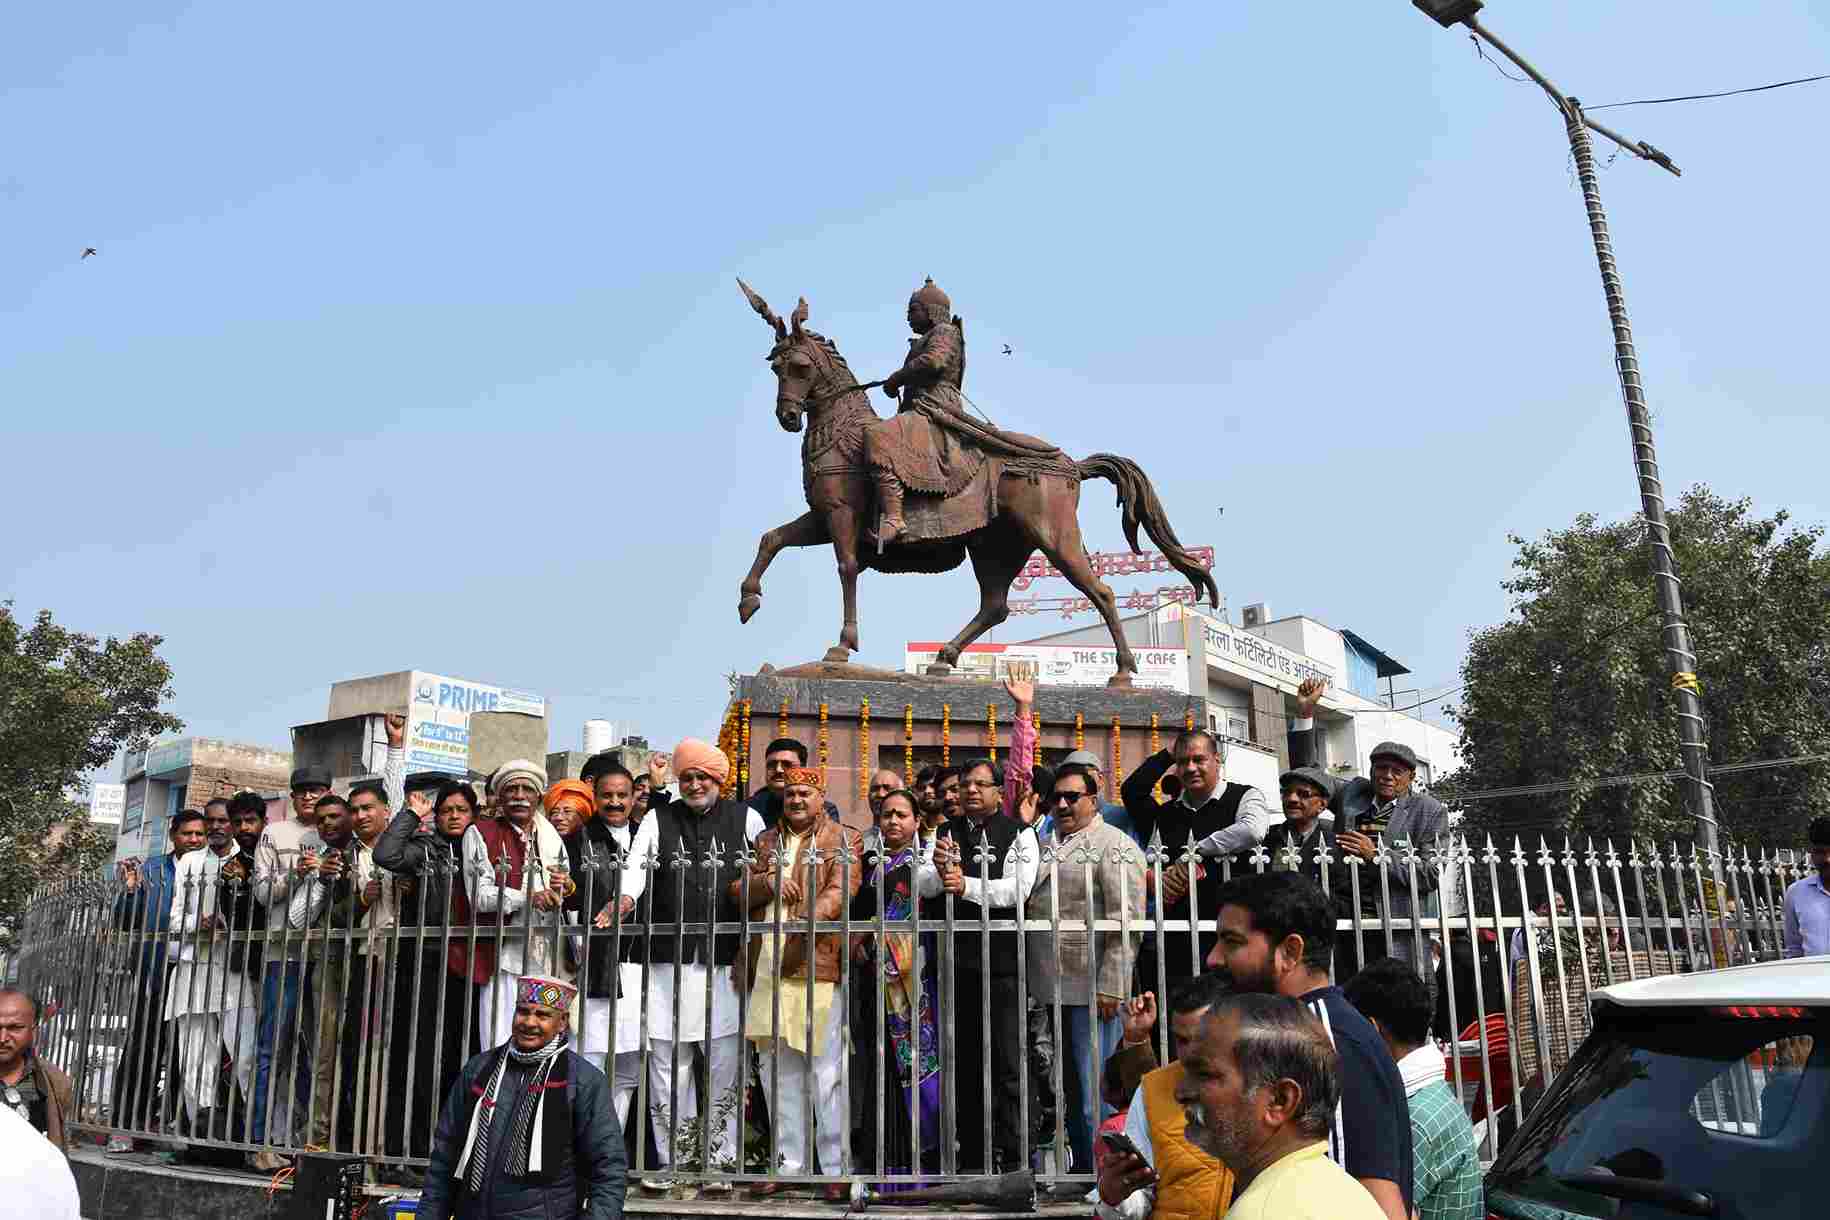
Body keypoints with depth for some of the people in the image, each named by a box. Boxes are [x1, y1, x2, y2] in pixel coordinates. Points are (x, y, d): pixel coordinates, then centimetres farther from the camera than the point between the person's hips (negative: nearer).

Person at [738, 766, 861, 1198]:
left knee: (827, 1072, -5)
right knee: (777, 1071, 11)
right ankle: (787, 1162, 21)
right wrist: (768, 881, -7)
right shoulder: (765, 840, 19)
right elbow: (738, 890, 13)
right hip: (767, 968, 5)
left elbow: (840, 890, -10)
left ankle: (837, 1168, 3)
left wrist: (805, 921, -27)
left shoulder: (842, 840, 4)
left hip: (818, 965, -5)